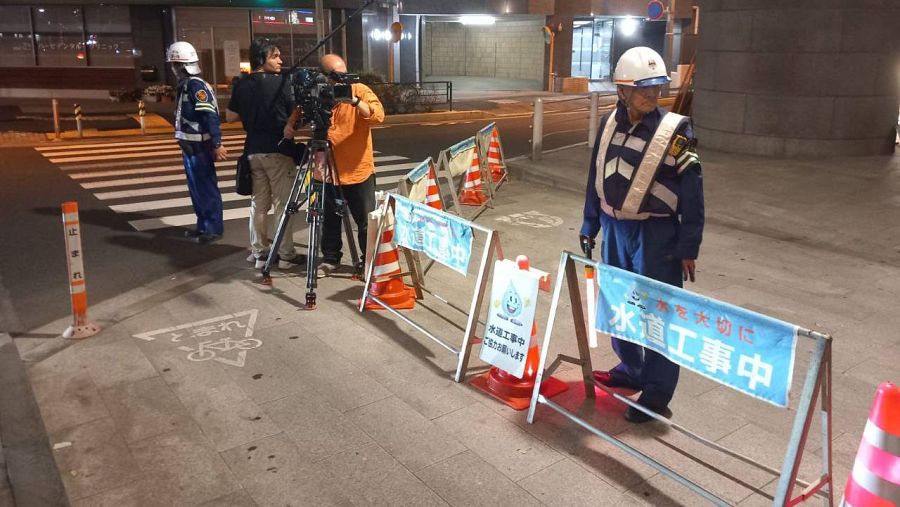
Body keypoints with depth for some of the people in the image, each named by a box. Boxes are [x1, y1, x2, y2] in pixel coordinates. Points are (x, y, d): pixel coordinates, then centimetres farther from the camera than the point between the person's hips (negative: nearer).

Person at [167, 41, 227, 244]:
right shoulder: (184, 85, 13)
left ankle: (214, 229, 5)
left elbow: (211, 116, -24)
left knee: (206, 188, -3)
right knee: (195, 188, 16)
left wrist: (217, 144, -29)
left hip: (200, 148, -10)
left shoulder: (196, 86, -17)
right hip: (190, 146, 10)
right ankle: (203, 225, 27)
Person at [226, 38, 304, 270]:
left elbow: (230, 116, 12)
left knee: (258, 204, 11)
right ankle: (286, 255, 4)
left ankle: (259, 253, 15)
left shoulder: (241, 84, 5)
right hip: (278, 150, -5)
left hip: (253, 151, 5)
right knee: (283, 204, 1)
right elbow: (297, 112, -10)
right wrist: (289, 125, 5)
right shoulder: (282, 81, -9)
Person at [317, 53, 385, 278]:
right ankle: (330, 259, 29)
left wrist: (354, 101, -32)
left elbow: (378, 115, -19)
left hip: (359, 171, -2)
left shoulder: (360, 90, -6)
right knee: (329, 221, 13)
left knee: (366, 222, 5)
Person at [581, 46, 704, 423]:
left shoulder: (675, 130, -12)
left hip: (655, 233, -5)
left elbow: (692, 193, -10)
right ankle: (631, 369, 36)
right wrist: (589, 225, 13)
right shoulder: (609, 124, 3)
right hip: (614, 228, 6)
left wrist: (688, 248, -11)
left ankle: (656, 394, 14)